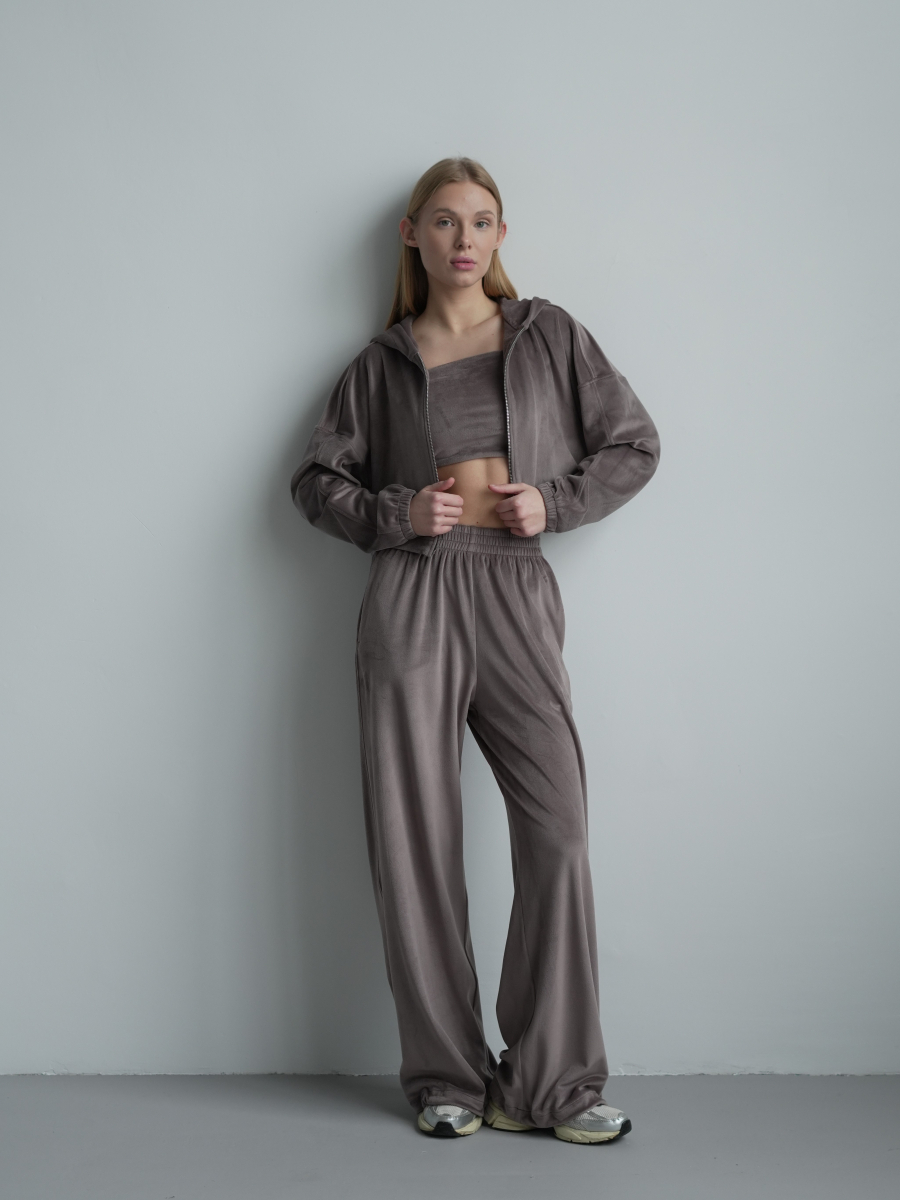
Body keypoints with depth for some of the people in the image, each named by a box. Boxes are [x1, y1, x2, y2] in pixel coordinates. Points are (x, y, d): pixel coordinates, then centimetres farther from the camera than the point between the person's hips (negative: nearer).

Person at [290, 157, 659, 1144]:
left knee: (556, 831, -9)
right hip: (411, 602, 0)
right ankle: (446, 1078, 12)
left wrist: (555, 499, -3)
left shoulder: (549, 337, 11)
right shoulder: (382, 361, 11)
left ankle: (551, 1082, 3)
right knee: (415, 842, 0)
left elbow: (635, 445, 12)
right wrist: (398, 515, -4)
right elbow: (316, 479, 13)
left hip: (516, 598, 0)